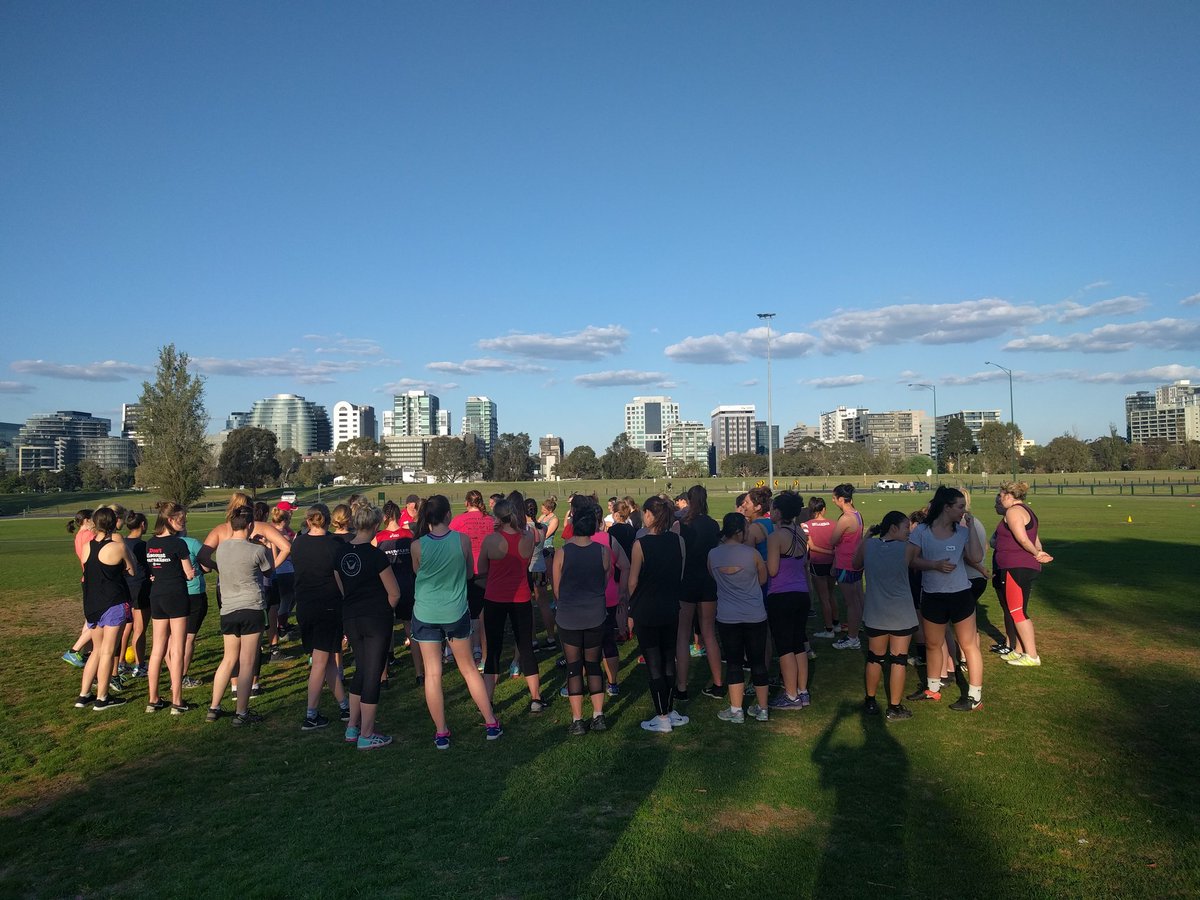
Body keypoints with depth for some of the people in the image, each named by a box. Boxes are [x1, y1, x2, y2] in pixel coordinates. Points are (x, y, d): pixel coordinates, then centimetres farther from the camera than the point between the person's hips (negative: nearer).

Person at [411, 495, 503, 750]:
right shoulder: (462, 540, -11)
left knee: (432, 674, 7)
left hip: (426, 615, -1)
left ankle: (441, 733, 13)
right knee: (468, 669, 16)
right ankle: (491, 724, 22)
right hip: (456, 613, 1)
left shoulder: (418, 546, -12)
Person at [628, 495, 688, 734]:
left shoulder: (641, 544, -17)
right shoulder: (678, 541, -3)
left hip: (646, 610, -5)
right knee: (669, 661, 15)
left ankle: (662, 718, 10)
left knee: (654, 664, 4)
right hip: (671, 609, 5)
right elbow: (681, 575, 5)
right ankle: (670, 712, 24)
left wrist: (631, 606, 7)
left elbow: (633, 581, -10)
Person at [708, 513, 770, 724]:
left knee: (734, 662, 9)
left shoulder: (713, 554, -5)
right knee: (758, 661, 11)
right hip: (755, 617, -1)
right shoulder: (751, 553, -11)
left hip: (727, 618, 1)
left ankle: (736, 710, 11)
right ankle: (762, 708, 21)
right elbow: (763, 579, 5)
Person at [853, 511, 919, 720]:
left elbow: (856, 565, 12)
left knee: (875, 658, 17)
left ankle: (870, 702, 28)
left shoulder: (867, 545, -6)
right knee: (898, 660, 7)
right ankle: (895, 708, 15)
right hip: (901, 616, -3)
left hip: (875, 614, 3)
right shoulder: (906, 549, -14)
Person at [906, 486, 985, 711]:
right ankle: (932, 689, 35)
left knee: (968, 644, 2)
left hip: (960, 595, -1)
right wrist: (935, 565, -21)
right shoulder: (922, 531, -5)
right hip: (932, 596, 1)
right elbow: (911, 560, -6)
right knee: (932, 644, 16)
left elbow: (976, 557, -15)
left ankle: (975, 697, 11)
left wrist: (971, 526, -12)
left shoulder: (962, 531, -2)